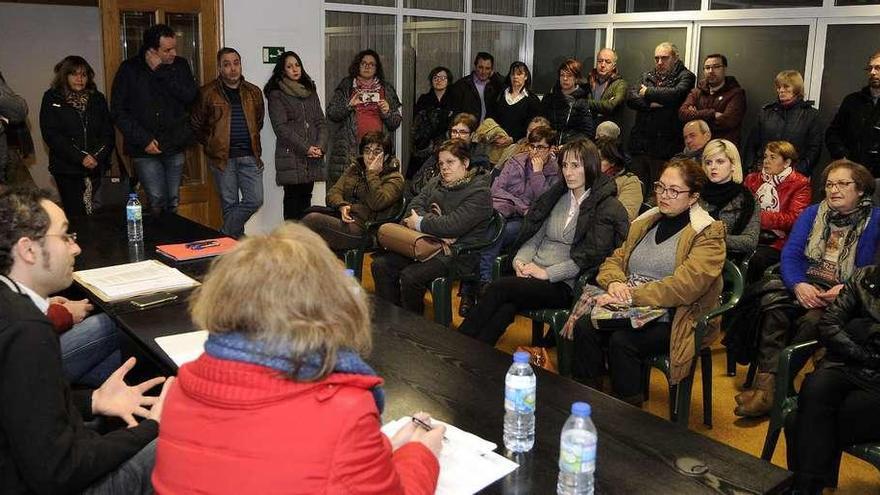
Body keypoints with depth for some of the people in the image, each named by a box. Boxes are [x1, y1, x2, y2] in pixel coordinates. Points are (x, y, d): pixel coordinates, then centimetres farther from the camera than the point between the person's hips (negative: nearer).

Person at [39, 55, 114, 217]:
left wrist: (97, 156, -10)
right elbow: (51, 135, -6)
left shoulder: (97, 98, 13)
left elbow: (108, 132, 7)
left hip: (97, 168, 2)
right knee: (76, 216, -6)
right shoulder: (52, 99, 4)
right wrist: (80, 157, -15)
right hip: (67, 169, -2)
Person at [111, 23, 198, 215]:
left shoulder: (180, 65, 5)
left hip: (175, 147, 2)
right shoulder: (129, 69, -2)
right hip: (145, 149, -2)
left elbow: (191, 96, -11)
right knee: (157, 202, -8)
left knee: (174, 202, 8)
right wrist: (143, 140, -11)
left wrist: (161, 71, -15)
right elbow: (118, 111, -3)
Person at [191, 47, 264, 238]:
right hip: (223, 157, -3)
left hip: (250, 156, 3)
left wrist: (250, 141, 14)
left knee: (255, 200, -3)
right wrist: (212, 144, 4)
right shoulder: (207, 93, -1)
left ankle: (226, 234, 11)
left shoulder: (254, 92, 9)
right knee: (230, 204, 5)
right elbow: (197, 125, 6)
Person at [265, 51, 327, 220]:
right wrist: (305, 148, -14)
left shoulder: (310, 91, 18)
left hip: (313, 156, 5)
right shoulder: (276, 94, 1)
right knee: (292, 197, -4)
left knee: (306, 196, 5)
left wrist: (320, 146, -4)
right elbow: (281, 127, -9)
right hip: (291, 155, -5)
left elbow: (321, 122, 13)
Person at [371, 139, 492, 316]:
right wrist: (432, 221, -11)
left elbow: (453, 225, -21)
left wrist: (420, 223, -9)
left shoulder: (479, 192, -11)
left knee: (410, 276, -30)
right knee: (380, 264, -9)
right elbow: (415, 205, 9)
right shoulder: (436, 182, 16)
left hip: (457, 254, -8)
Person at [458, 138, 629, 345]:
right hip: (533, 273, 5)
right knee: (507, 306, -29)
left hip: (563, 285, -5)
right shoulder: (559, 196, 19)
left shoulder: (607, 207, -1)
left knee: (499, 288, -27)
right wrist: (520, 260, -3)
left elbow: (590, 256, -9)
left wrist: (546, 273, -14)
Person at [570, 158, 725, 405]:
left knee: (622, 341, -31)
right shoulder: (646, 223, 18)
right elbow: (614, 260, 15)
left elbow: (686, 284, -18)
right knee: (584, 327, -22)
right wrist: (615, 284, -10)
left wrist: (631, 296, -23)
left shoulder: (708, 234, -4)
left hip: (677, 320, -5)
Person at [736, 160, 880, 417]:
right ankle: (768, 383, -34)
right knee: (773, 303, -29)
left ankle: (769, 385, -27)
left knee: (812, 320, -34)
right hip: (803, 284, 3)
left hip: (843, 294, -3)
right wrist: (799, 285, -16)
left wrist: (844, 289, -22)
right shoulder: (812, 214, 15)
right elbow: (790, 254, 4)